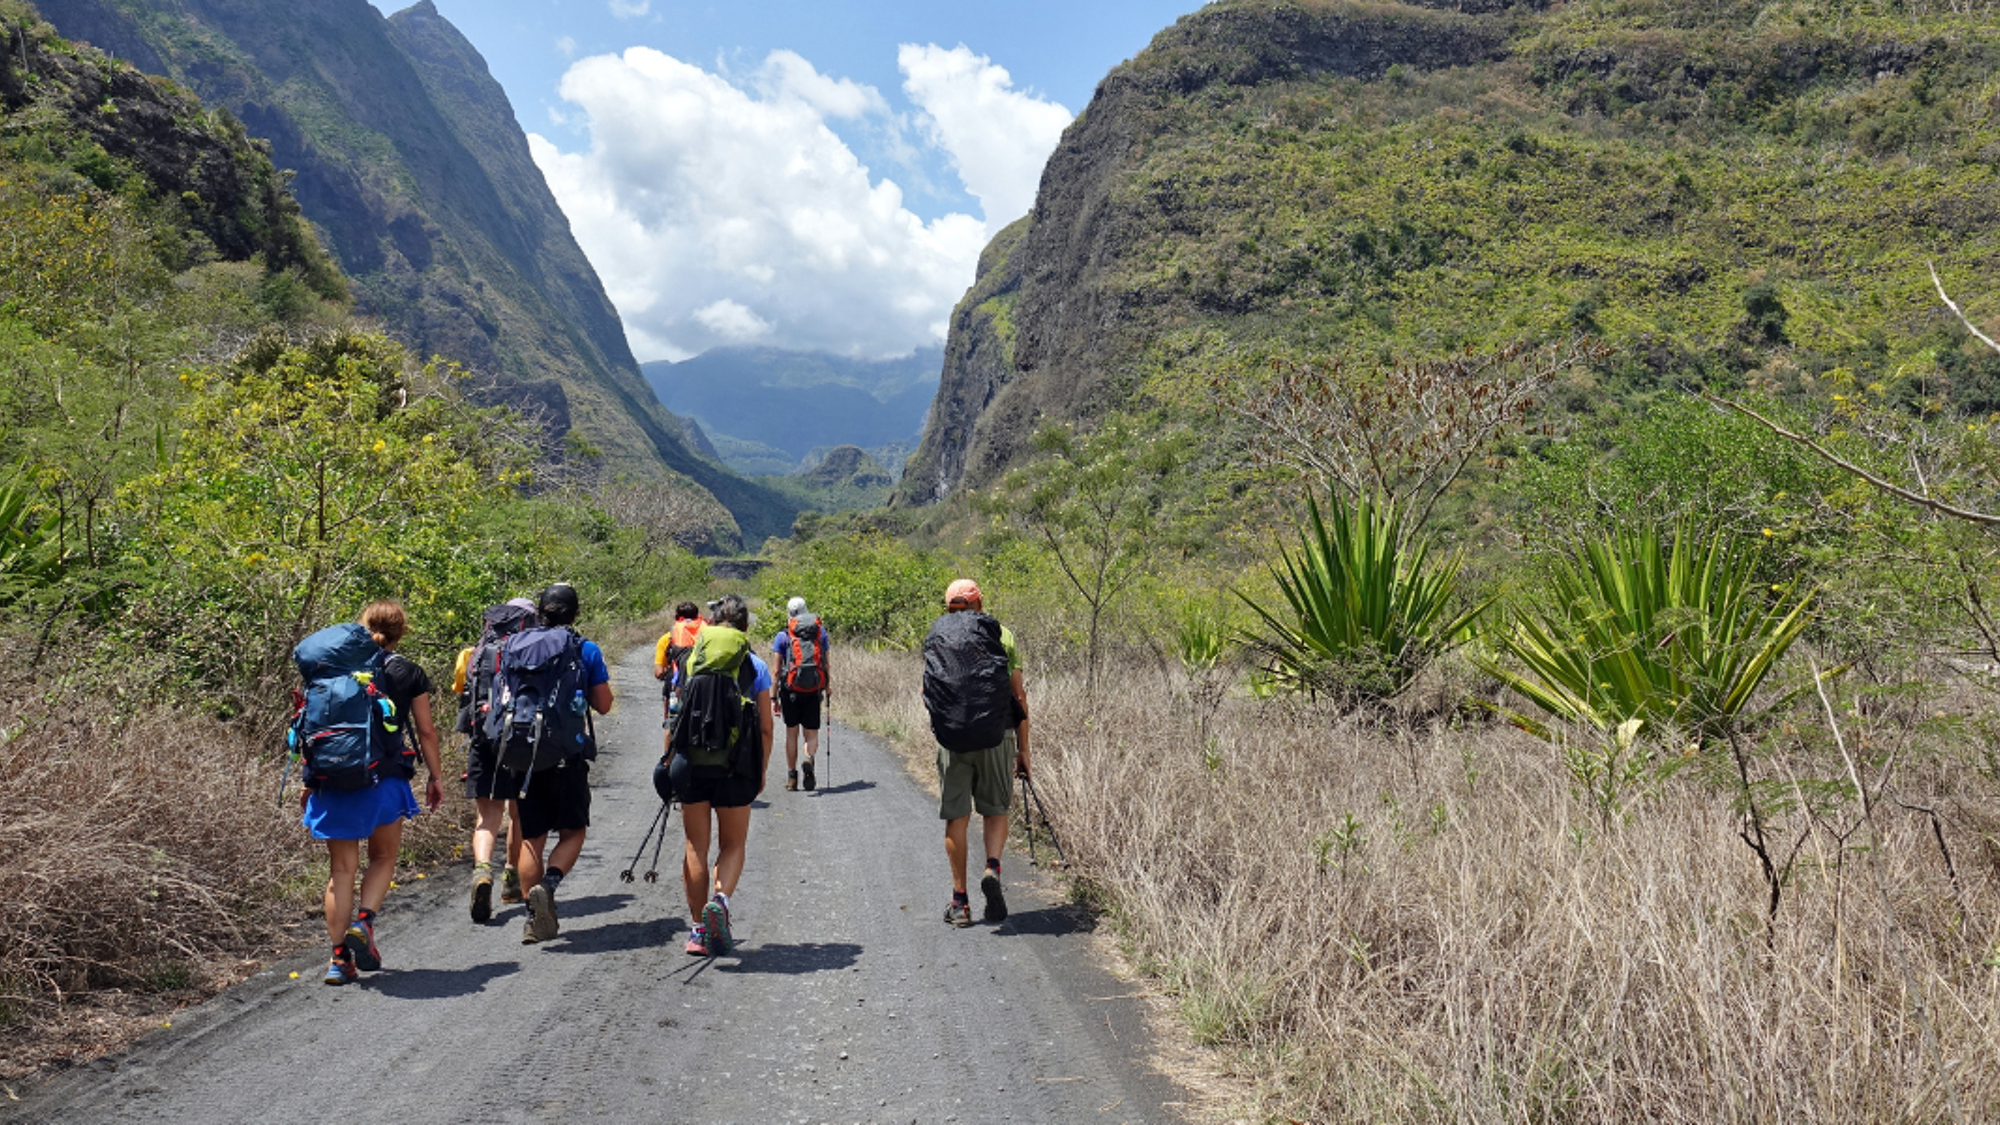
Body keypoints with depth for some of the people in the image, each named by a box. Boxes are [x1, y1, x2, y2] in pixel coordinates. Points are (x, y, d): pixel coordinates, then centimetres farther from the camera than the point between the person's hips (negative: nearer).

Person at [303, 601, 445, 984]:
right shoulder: (409, 673, 2)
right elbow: (426, 730, 4)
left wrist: (311, 781, 12)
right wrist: (434, 777, 14)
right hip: (384, 780, -2)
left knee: (342, 868, 8)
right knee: (383, 857, 19)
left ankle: (339, 956, 8)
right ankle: (365, 921, -3)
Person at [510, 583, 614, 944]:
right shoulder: (587, 651, -2)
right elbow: (603, 705, 1)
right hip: (568, 754, -2)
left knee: (531, 837, 10)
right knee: (572, 832, 10)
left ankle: (535, 917, 11)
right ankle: (548, 884, -15)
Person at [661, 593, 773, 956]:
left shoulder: (689, 661, 5)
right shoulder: (756, 667, 2)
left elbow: (675, 719, 4)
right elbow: (765, 728, 3)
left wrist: (669, 763, 13)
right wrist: (761, 771, 13)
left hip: (691, 763, 1)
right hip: (736, 767, -1)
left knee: (696, 846, 11)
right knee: (733, 845, 13)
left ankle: (699, 930, 13)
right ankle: (720, 899, -14)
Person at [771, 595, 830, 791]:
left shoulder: (782, 636, 1)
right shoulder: (820, 631, 6)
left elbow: (777, 670, -1)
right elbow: (826, 664, 8)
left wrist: (774, 697, 3)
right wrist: (827, 687, 21)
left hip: (790, 689, -1)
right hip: (813, 689, 1)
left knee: (791, 733, 11)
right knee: (812, 733, 8)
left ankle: (792, 777, 14)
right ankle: (809, 759, -21)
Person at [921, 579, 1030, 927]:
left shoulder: (934, 637, 11)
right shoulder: (1001, 634, 8)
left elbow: (927, 697, 13)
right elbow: (1018, 695, 4)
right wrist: (1024, 748, 9)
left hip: (950, 738, 1)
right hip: (996, 735, 0)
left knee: (956, 817, 8)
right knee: (996, 810, 15)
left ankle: (960, 902, 10)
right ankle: (992, 868, -9)